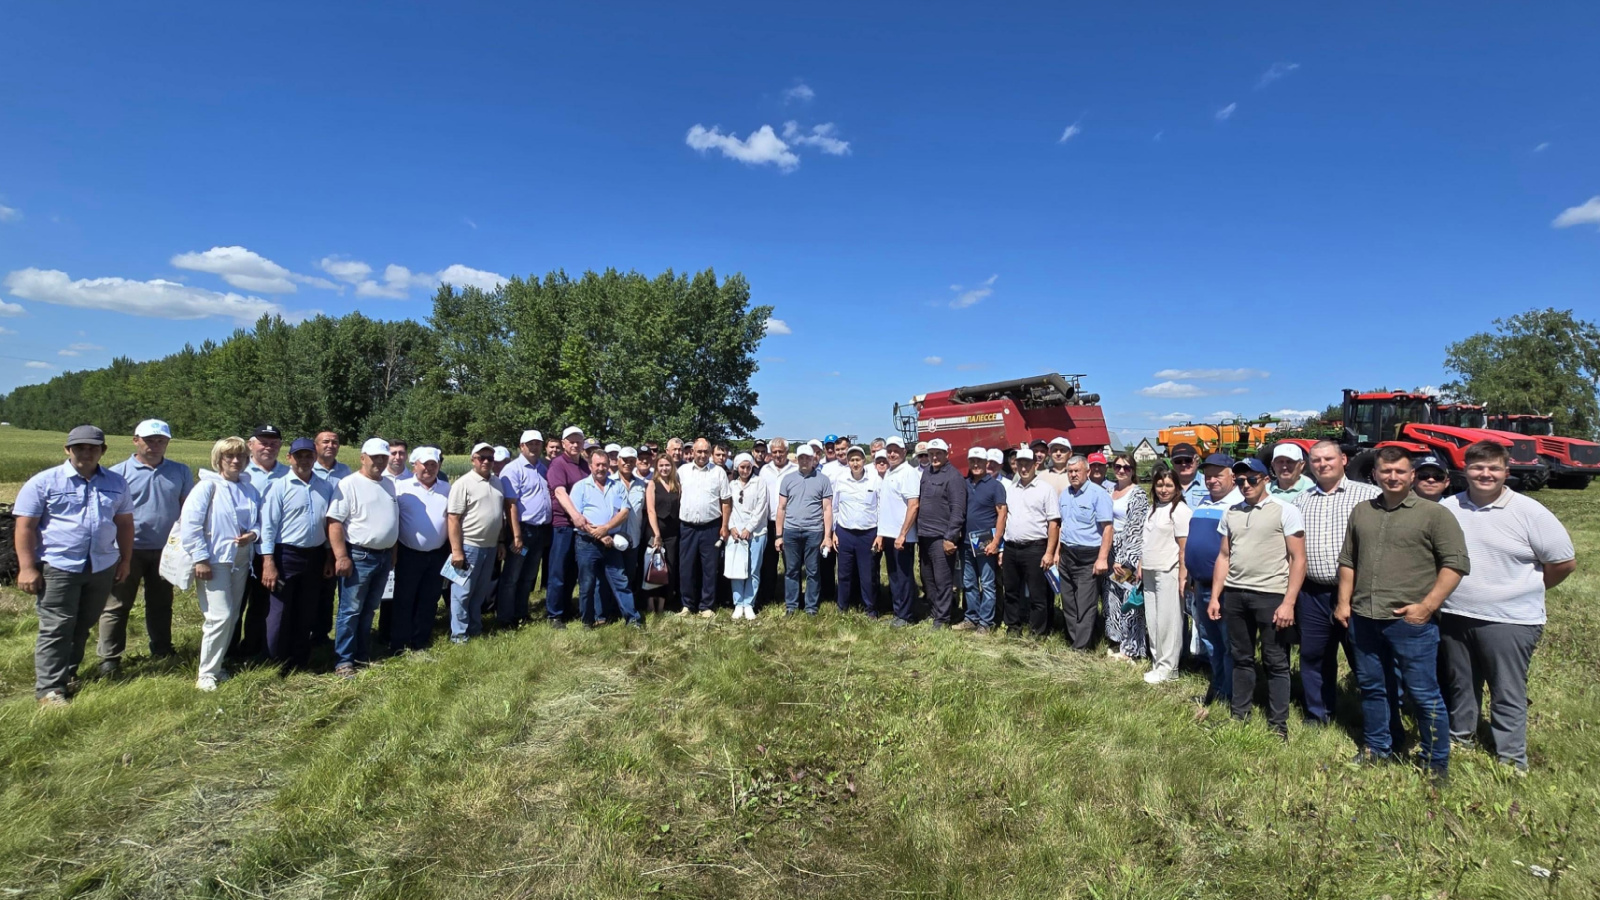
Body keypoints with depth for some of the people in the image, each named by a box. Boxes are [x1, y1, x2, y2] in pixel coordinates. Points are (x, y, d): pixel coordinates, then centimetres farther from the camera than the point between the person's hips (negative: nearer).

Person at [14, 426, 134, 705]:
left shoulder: (116, 483, 8)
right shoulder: (44, 482, -5)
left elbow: (124, 523, 14)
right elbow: (25, 527, -6)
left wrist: (126, 560, 12)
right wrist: (26, 568, -10)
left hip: (102, 567, 4)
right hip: (58, 567, -4)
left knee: (84, 626, 15)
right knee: (55, 629, 0)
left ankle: (68, 673, 30)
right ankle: (49, 688, 7)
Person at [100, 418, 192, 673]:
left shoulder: (180, 472, 3)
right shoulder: (119, 472, -4)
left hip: (165, 550, 3)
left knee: (161, 604, 15)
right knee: (117, 605, 6)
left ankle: (162, 651, 27)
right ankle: (109, 657, 15)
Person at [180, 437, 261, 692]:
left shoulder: (249, 489, 9)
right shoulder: (208, 486, -8)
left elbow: (258, 521, 16)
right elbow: (189, 524, -12)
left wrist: (252, 534, -7)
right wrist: (200, 558, -15)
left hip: (240, 561, 6)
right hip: (214, 561, -6)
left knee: (232, 616, 12)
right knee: (220, 616, -10)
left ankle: (216, 664, 27)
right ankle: (206, 673, 3)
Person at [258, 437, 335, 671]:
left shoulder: (326, 487, 4)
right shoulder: (279, 486, -7)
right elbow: (268, 526, -9)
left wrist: (330, 557, 9)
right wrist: (269, 563, -14)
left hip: (315, 556, 4)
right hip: (286, 555, -4)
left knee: (306, 613, 14)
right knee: (280, 613, 5)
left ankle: (300, 660, 27)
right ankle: (275, 664, 19)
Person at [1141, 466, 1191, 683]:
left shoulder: (1180, 510, -10)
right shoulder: (1153, 508, 14)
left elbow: (1184, 547, -12)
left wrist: (1182, 576, -15)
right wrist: (1141, 565, 14)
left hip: (1168, 572, -7)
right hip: (1150, 572, 7)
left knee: (1167, 620, 0)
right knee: (1152, 621, 12)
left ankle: (1168, 667, 10)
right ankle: (1157, 662, 22)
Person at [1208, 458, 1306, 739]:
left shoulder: (1285, 511, -4)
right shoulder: (1231, 513, 10)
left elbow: (1298, 559, -7)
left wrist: (1288, 602, -13)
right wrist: (1215, 596, 9)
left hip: (1271, 595, -4)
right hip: (1234, 594, 5)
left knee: (1275, 662, 6)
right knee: (1241, 657, 15)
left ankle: (1278, 724, 18)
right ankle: (1239, 715, 27)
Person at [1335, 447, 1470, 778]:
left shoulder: (1434, 514, -4)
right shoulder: (1362, 512, 11)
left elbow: (1456, 563, -8)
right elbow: (1347, 561, 16)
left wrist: (1427, 606, -14)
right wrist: (1344, 602, 10)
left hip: (1411, 622, -5)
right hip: (1363, 619, 5)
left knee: (1423, 694, 3)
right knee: (1372, 688, 16)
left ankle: (1437, 764, 19)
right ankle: (1377, 749, 31)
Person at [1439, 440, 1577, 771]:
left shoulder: (1529, 512, -7)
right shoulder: (1448, 508, 3)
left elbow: (1565, 562, -1)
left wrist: (1525, 588, 5)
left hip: (1509, 620, -3)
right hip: (1454, 617, 4)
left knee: (1508, 695, 5)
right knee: (1459, 686, 18)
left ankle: (1511, 762, 17)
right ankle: (1460, 740, 34)